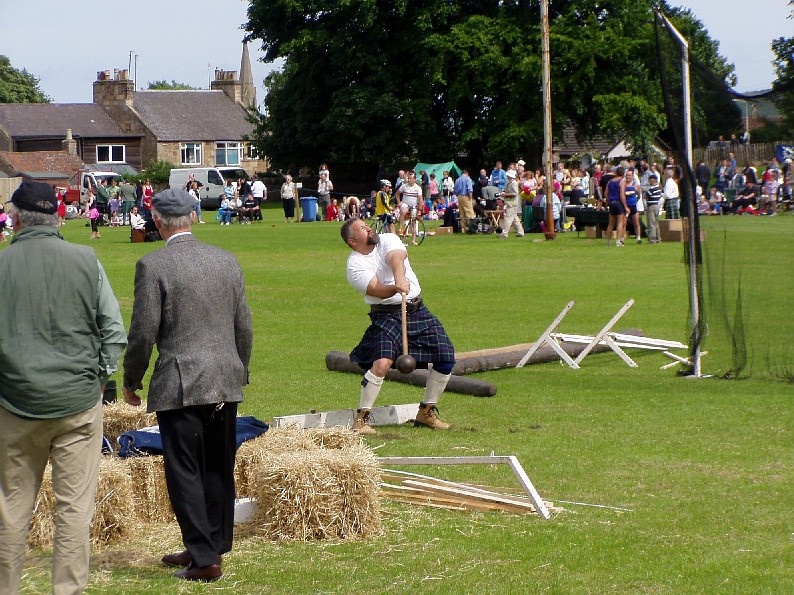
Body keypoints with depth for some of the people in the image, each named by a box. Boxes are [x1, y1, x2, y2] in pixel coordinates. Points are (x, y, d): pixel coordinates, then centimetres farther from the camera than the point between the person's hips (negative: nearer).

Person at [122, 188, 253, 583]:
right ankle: (213, 545, 24)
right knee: (218, 468, 14)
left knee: (185, 472, 0)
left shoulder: (153, 266, -10)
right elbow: (244, 326, 12)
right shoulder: (226, 260, 6)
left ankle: (204, 559, -2)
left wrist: (131, 381, 3)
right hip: (226, 382, 6)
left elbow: (143, 332, -10)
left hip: (179, 386, -6)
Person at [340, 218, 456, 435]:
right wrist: (396, 288, -43)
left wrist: (399, 277, -40)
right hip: (387, 316, -5)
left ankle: (427, 412, 16)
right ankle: (361, 417, -12)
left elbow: (397, 257, -18)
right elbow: (375, 289, -22)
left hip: (418, 311, 5)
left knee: (446, 358, -1)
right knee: (382, 363, -25)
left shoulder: (387, 240, 4)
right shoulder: (355, 265, -6)